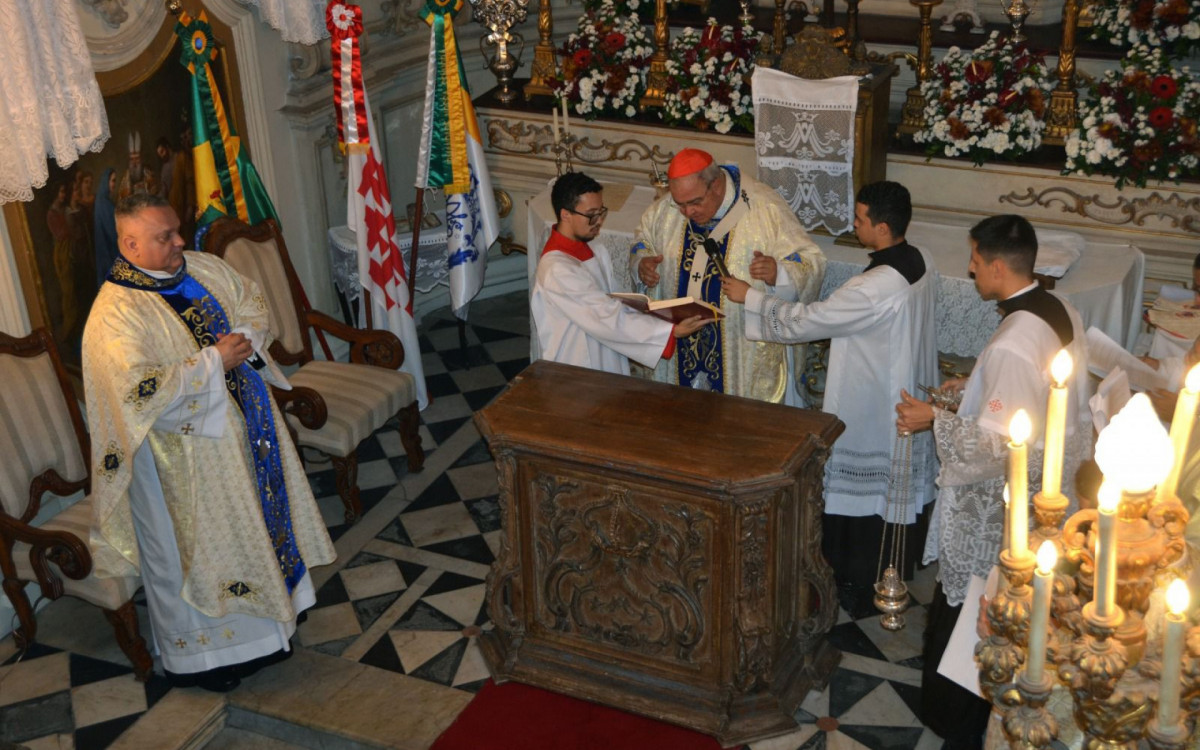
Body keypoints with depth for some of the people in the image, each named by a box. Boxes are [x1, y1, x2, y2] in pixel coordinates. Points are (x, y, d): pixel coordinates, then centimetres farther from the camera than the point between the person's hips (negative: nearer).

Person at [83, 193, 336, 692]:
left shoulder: (204, 268, 1)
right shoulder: (114, 315, -22)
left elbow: (253, 304, 13)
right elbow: (143, 391, -30)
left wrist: (244, 338, -10)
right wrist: (215, 361, -25)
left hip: (247, 423, 8)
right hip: (188, 451, -8)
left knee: (264, 507, 21)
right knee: (197, 544, 6)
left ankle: (268, 608, 42)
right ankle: (198, 654, 24)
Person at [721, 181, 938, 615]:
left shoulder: (874, 289, -32)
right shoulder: (921, 265, -4)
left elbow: (806, 321, -24)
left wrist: (749, 297, -13)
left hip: (871, 412, -9)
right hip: (910, 401, 9)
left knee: (863, 499, 8)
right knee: (905, 489, 22)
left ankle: (861, 592, 23)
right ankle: (900, 573, 41)